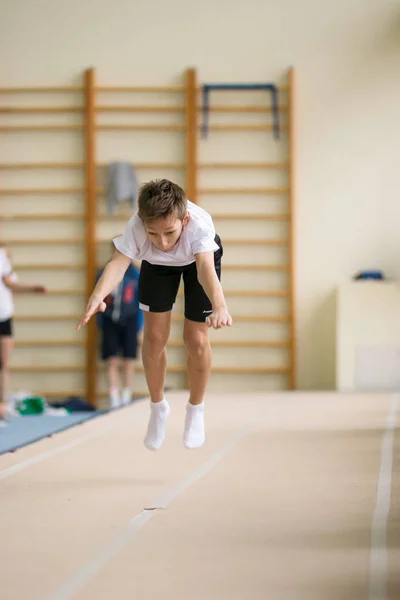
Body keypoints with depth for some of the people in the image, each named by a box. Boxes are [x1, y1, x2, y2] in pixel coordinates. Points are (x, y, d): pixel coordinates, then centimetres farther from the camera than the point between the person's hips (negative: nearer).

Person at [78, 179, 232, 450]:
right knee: (154, 336, -1)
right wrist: (97, 297, -73)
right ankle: (158, 408, 23)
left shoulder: (199, 224, -46)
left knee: (197, 339, -5)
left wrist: (220, 305, -79)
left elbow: (206, 268, -60)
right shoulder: (136, 227, -41)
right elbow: (119, 263, -53)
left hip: (199, 258, -1)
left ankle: (196, 410, 20)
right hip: (157, 264, 2)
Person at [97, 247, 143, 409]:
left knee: (129, 362, 0)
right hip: (110, 321, 0)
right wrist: (100, 325, 6)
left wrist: (139, 327, 0)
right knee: (112, 362, -4)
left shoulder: (134, 274, 4)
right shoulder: (104, 274, 6)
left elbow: (141, 302, 5)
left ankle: (126, 399, 7)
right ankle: (114, 401, -3)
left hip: (129, 322, 0)